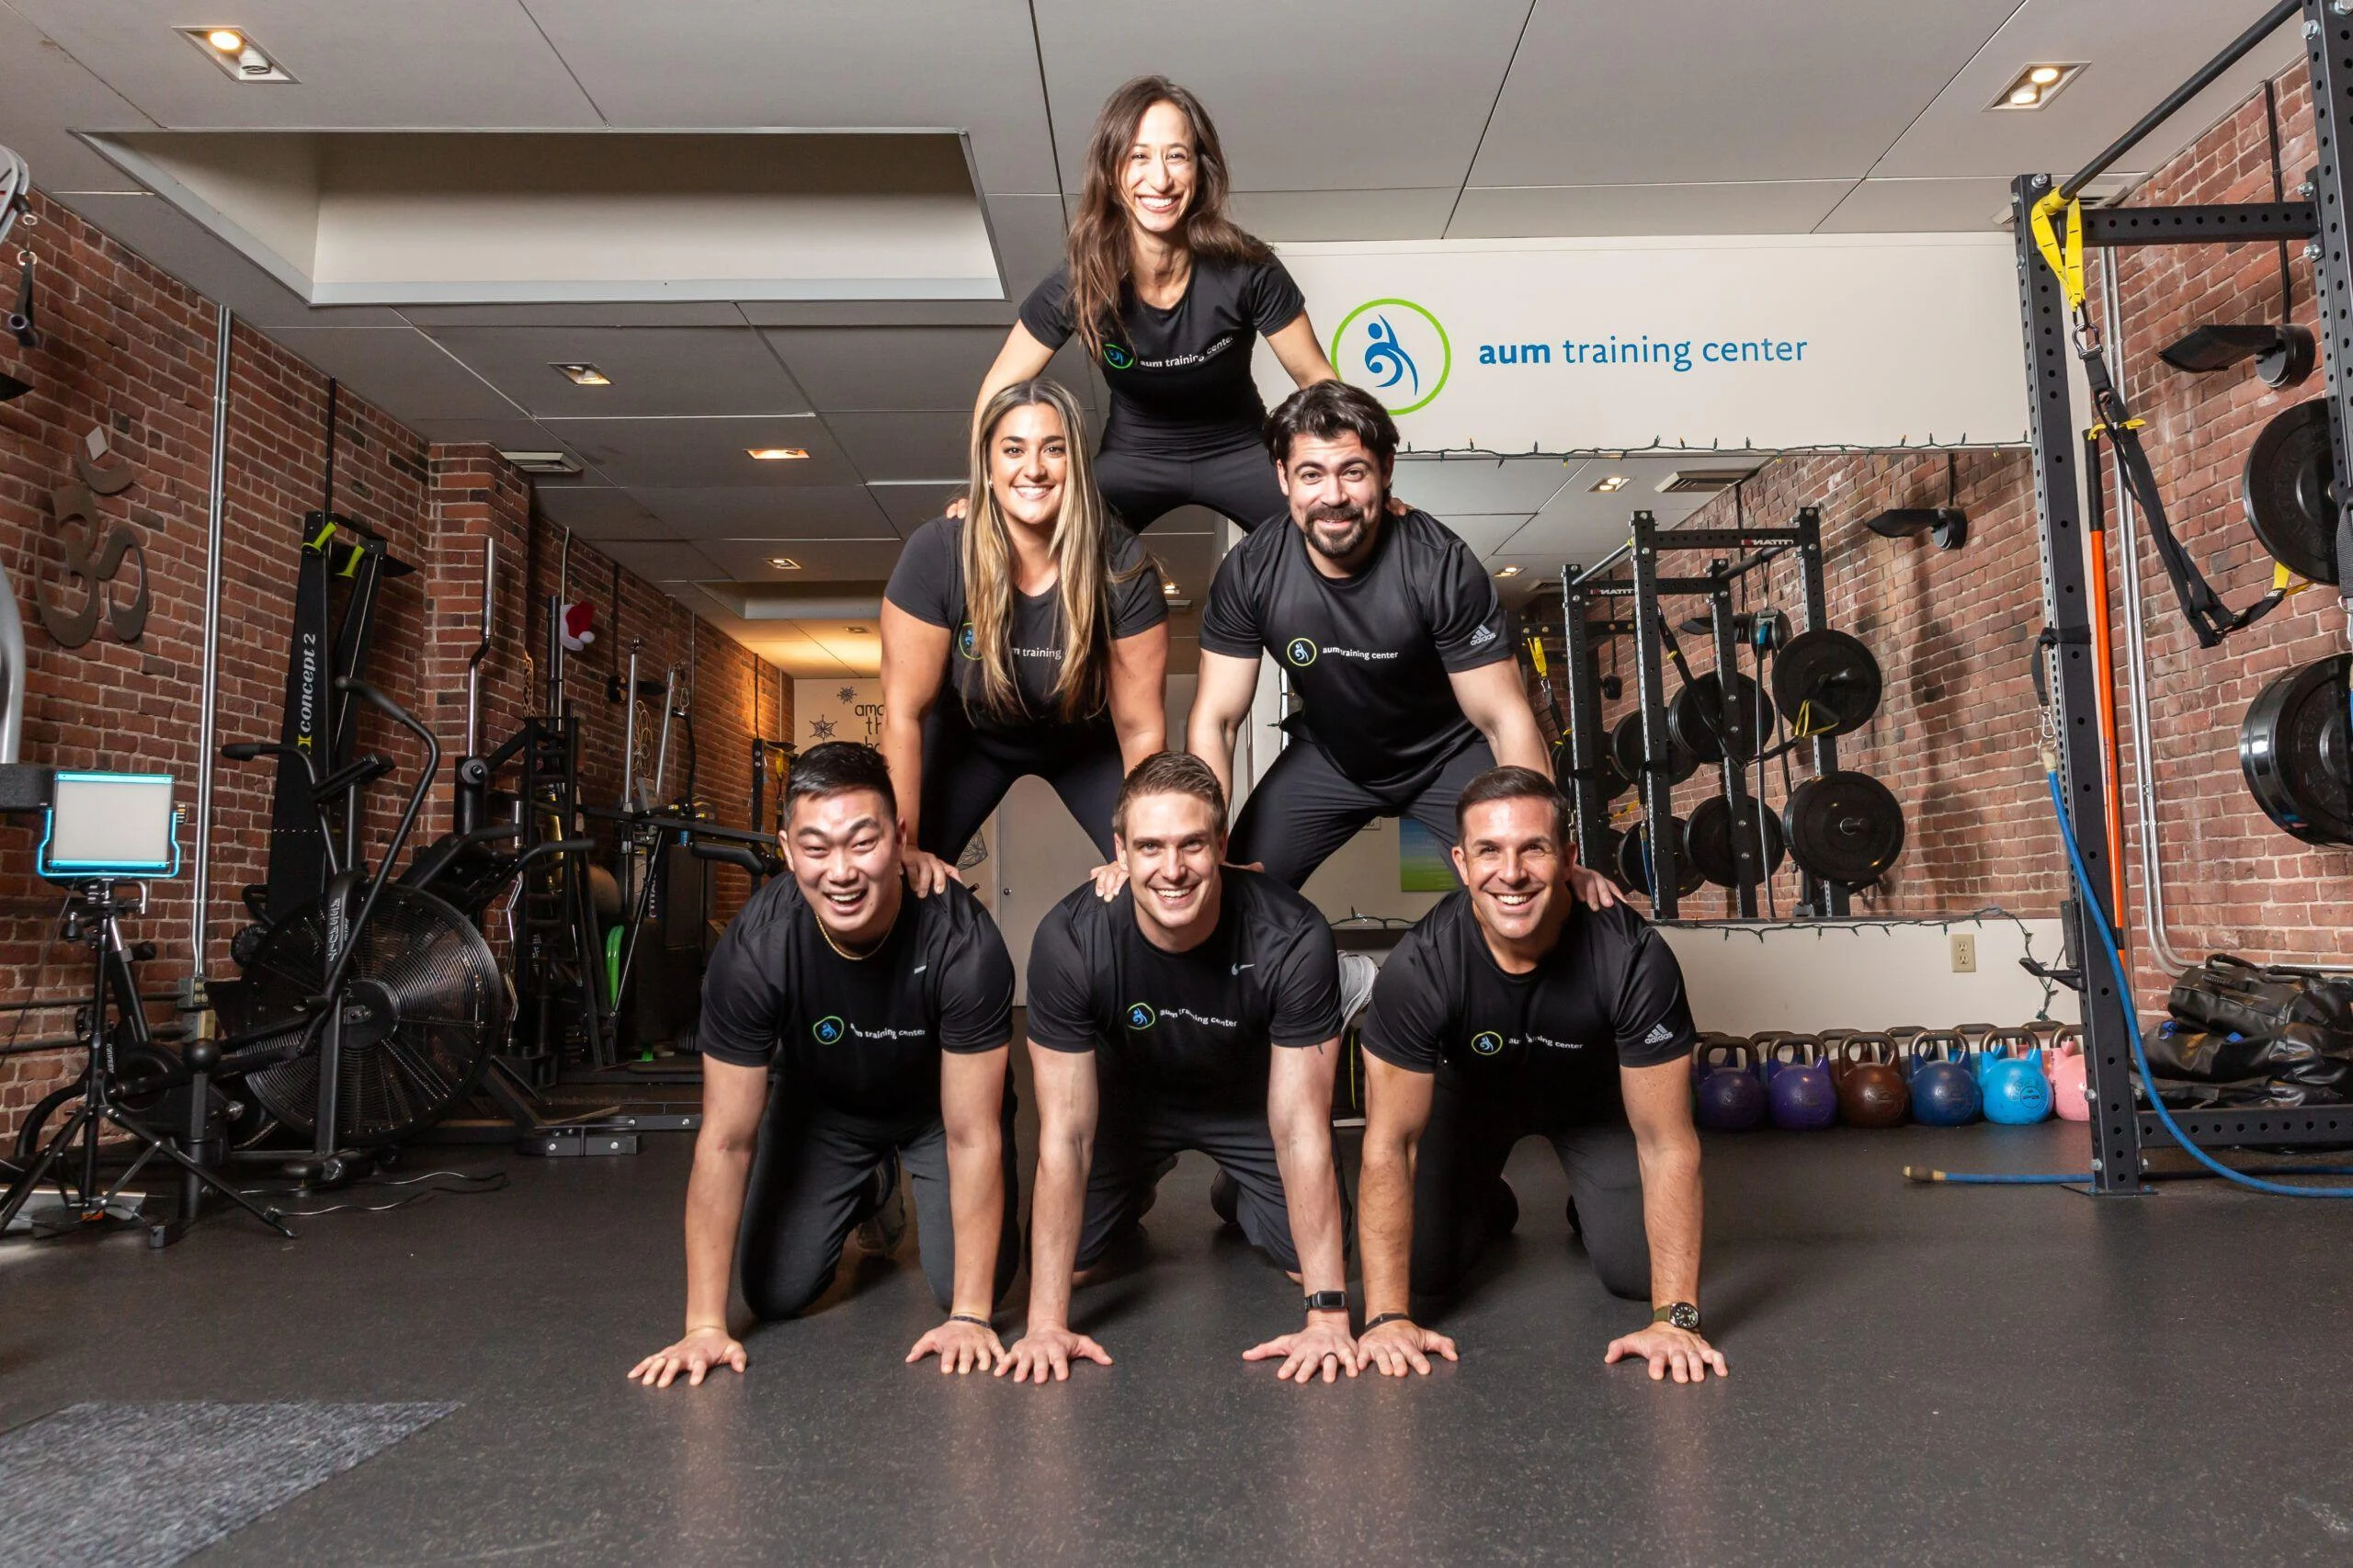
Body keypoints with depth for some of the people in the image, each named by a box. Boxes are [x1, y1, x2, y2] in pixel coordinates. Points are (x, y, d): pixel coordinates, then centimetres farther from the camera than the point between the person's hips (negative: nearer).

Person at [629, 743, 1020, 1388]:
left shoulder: (963, 942, -37)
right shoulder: (753, 948, -33)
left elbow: (971, 1136, -30)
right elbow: (725, 1139, -24)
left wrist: (970, 1316, -29)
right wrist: (705, 1325, -24)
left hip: (937, 1104, -1)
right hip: (822, 1104, 2)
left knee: (971, 1284, -13)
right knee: (776, 1293, -4)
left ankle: (914, 1191, 21)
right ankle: (872, 1195, 27)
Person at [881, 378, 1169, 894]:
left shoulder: (1122, 566, -27)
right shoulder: (936, 552, -28)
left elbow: (1140, 726, -21)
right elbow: (904, 712, -23)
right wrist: (905, 846, -23)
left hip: (1084, 741, 0)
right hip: (969, 737, 0)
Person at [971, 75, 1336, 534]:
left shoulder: (1247, 271, -23)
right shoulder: (1078, 283, -21)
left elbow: (1315, 378, -12)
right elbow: (1001, 388, -8)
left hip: (1239, 449, 0)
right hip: (1134, 455, 0)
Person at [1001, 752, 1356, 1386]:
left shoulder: (1293, 939, -35)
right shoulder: (1069, 940, -33)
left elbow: (1300, 1131, -29)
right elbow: (1064, 1134, -28)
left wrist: (1328, 1315, -32)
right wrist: (1046, 1323, -30)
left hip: (1251, 1100, 0)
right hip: (1129, 1093, 1)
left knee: (1316, 1259, -12)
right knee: (1066, 1256, -10)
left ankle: (1235, 1196, 24)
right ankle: (1131, 1197, 27)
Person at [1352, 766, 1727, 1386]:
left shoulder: (1634, 957, -36)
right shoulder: (1420, 967, -35)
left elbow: (1667, 1142, -28)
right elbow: (1389, 1144, -28)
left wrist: (1676, 1318, -31)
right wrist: (1387, 1318, -30)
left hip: (1594, 1091, 0)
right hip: (1471, 1088, 0)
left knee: (1636, 1269, -15)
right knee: (1424, 1268, -11)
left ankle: (1587, 1209, 22)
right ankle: (1487, 1207, 24)